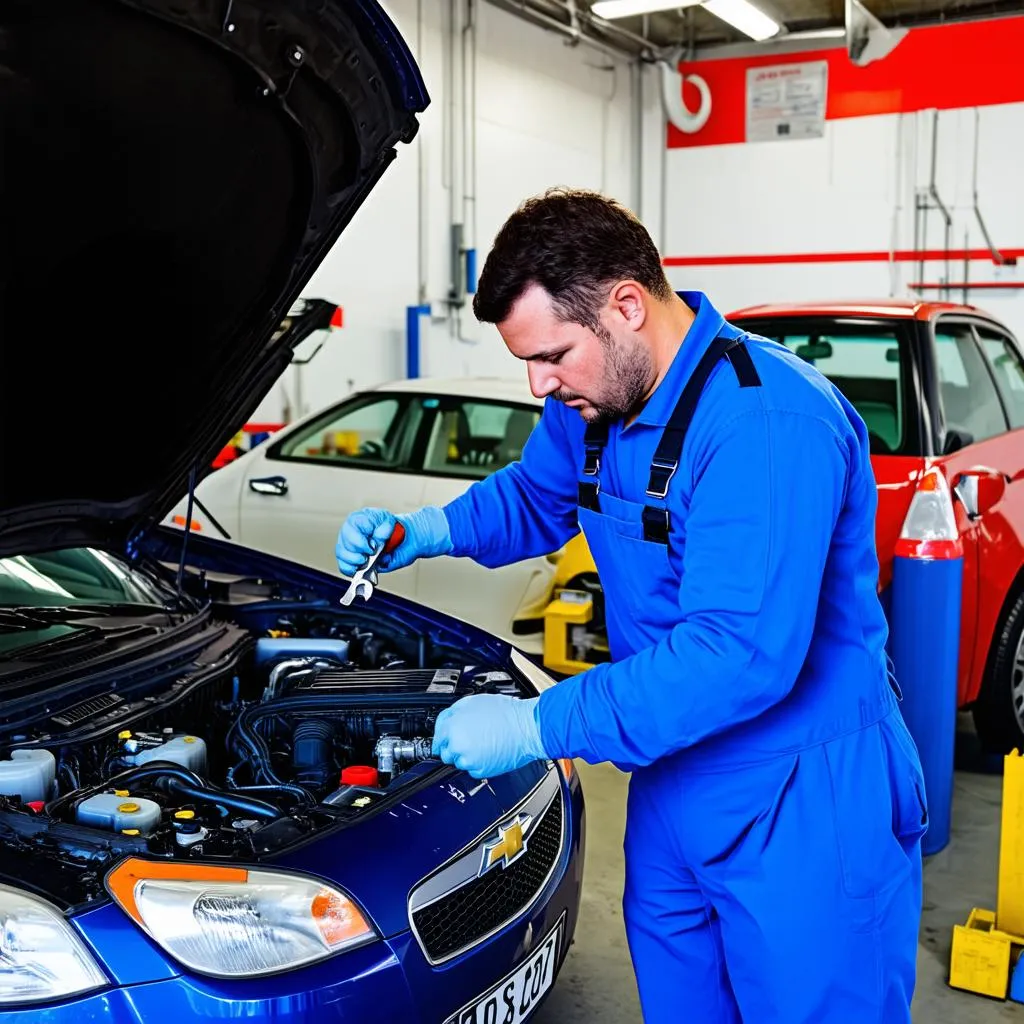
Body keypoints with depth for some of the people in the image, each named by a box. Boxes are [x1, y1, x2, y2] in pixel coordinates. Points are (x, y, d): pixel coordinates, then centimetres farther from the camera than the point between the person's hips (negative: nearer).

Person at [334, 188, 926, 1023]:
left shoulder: (766, 423, -29)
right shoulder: (593, 397, -1)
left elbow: (741, 652, -34)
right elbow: (537, 495, 18)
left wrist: (539, 726, -31)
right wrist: (430, 532, -1)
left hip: (805, 805, -8)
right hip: (674, 782, 8)